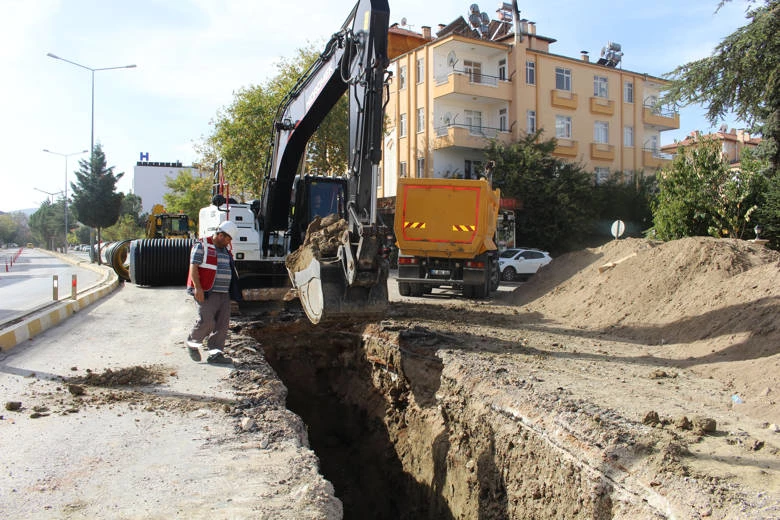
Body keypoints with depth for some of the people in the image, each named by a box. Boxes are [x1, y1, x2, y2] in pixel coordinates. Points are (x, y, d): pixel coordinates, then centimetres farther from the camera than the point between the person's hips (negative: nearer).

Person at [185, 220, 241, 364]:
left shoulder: (226, 250, 20)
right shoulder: (201, 246, -3)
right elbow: (193, 267, -10)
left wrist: (234, 292, 21)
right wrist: (197, 287, -20)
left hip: (224, 293, 8)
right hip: (207, 293, -7)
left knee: (222, 324, 2)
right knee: (207, 321, -13)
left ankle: (215, 352, 6)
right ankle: (192, 342, 12)